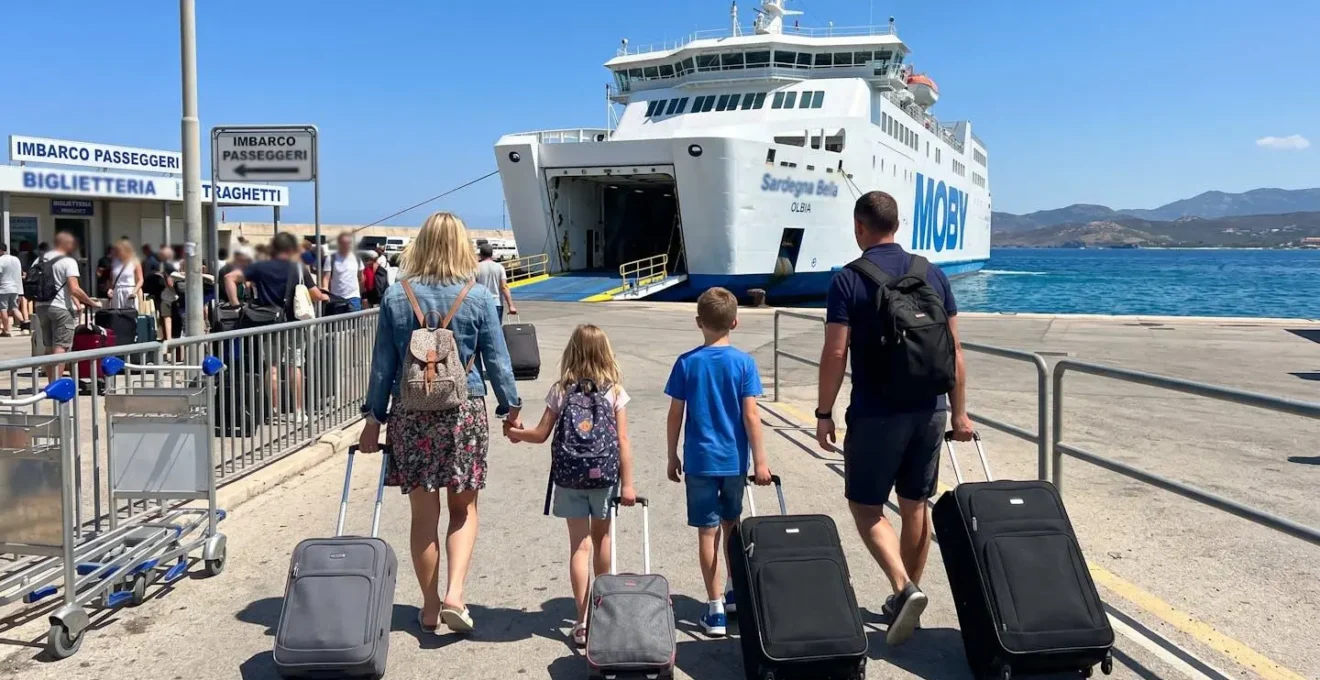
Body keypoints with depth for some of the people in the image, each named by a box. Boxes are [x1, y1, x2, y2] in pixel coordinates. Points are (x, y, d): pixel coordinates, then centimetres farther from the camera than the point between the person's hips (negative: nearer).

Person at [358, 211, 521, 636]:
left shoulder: (396, 298, 1)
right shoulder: (478, 298, -3)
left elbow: (382, 365, 4)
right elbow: (497, 359, 1)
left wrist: (375, 417, 11)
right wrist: (511, 407, 13)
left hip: (410, 414, 1)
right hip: (465, 411, -1)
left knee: (423, 514, 10)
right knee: (463, 508, 13)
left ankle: (430, 606, 20)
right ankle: (454, 594, -3)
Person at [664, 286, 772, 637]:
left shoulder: (686, 363, -5)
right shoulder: (744, 362, -6)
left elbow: (675, 415, -3)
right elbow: (750, 415, -8)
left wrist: (672, 457, 9)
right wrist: (760, 460, -2)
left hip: (699, 461, -1)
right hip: (734, 460, 1)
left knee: (708, 531, 3)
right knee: (731, 524, 20)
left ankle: (716, 609, 5)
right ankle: (735, 590, 37)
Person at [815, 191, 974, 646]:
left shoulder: (848, 281, -9)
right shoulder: (933, 275, 5)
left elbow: (835, 353, -12)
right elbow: (953, 350, 6)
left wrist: (824, 412, -2)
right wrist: (959, 411, 13)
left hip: (876, 415, -5)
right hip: (929, 411, 5)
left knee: (865, 506, 7)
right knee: (915, 505, 15)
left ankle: (903, 588, -10)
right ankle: (905, 597, 26)